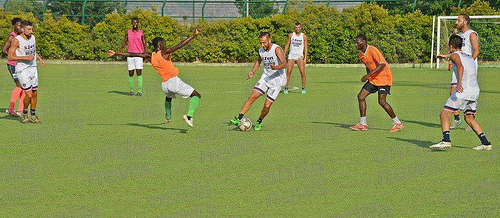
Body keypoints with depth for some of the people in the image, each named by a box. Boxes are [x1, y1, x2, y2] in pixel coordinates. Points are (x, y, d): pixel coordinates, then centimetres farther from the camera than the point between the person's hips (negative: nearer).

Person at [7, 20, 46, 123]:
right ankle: (24, 113, 13)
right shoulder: (16, 40, -15)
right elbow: (10, 57, -18)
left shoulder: (32, 37, 7)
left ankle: (33, 114, 23)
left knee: (35, 93, 9)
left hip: (33, 68, 7)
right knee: (29, 95, -10)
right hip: (22, 70, -7)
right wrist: (25, 58, -23)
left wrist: (40, 59, 10)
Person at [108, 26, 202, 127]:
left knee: (168, 97, 41)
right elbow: (180, 45, -19)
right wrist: (193, 36, -20)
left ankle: (168, 117, 54)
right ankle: (189, 116, -25)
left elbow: (133, 54, 8)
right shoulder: (164, 53, -9)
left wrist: (116, 53, 14)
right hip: (174, 81, -7)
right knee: (196, 96, -7)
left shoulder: (150, 56, 6)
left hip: (164, 84, 7)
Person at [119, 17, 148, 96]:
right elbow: (124, 43, 14)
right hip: (130, 54, 2)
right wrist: (119, 51, 0)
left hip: (139, 55, -2)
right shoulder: (128, 32, 9)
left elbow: (145, 45, 3)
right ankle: (131, 90, 12)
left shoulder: (141, 33, 3)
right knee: (130, 73, 3)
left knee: (139, 72, -9)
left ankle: (139, 90, -8)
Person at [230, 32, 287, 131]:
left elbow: (284, 64, -30)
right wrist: (253, 72, 9)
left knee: (267, 106, -7)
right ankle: (239, 118, -10)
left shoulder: (276, 49, -19)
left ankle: (259, 122, 18)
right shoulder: (261, 51, 1)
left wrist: (275, 67, -50)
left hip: (277, 80, -5)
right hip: (265, 77, 5)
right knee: (252, 97, -11)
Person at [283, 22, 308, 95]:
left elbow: (306, 48, 2)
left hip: (299, 56, -1)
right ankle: (286, 88, 0)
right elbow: (287, 45, 13)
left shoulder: (304, 36, 2)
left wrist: (305, 58, -6)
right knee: (289, 72, -6)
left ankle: (303, 88, -4)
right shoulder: (291, 35, 7)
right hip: (291, 55, 1)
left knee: (302, 72, -12)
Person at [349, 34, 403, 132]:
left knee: (381, 101, -15)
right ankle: (363, 124, 5)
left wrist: (369, 75, -29)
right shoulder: (361, 54, 8)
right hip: (373, 79, 9)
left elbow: (382, 64, -28)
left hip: (384, 77, -9)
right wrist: (368, 77, 13)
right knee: (361, 96, 0)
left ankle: (398, 123, -3)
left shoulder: (372, 50, -20)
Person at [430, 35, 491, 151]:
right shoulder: (469, 57, 24)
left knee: (445, 114, -4)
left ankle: (446, 140, -20)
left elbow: (460, 66, -18)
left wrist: (459, 82, -32)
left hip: (464, 89, -7)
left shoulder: (454, 55, 2)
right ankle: (485, 143, 13)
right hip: (475, 89, 7)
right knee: (469, 118, 20)